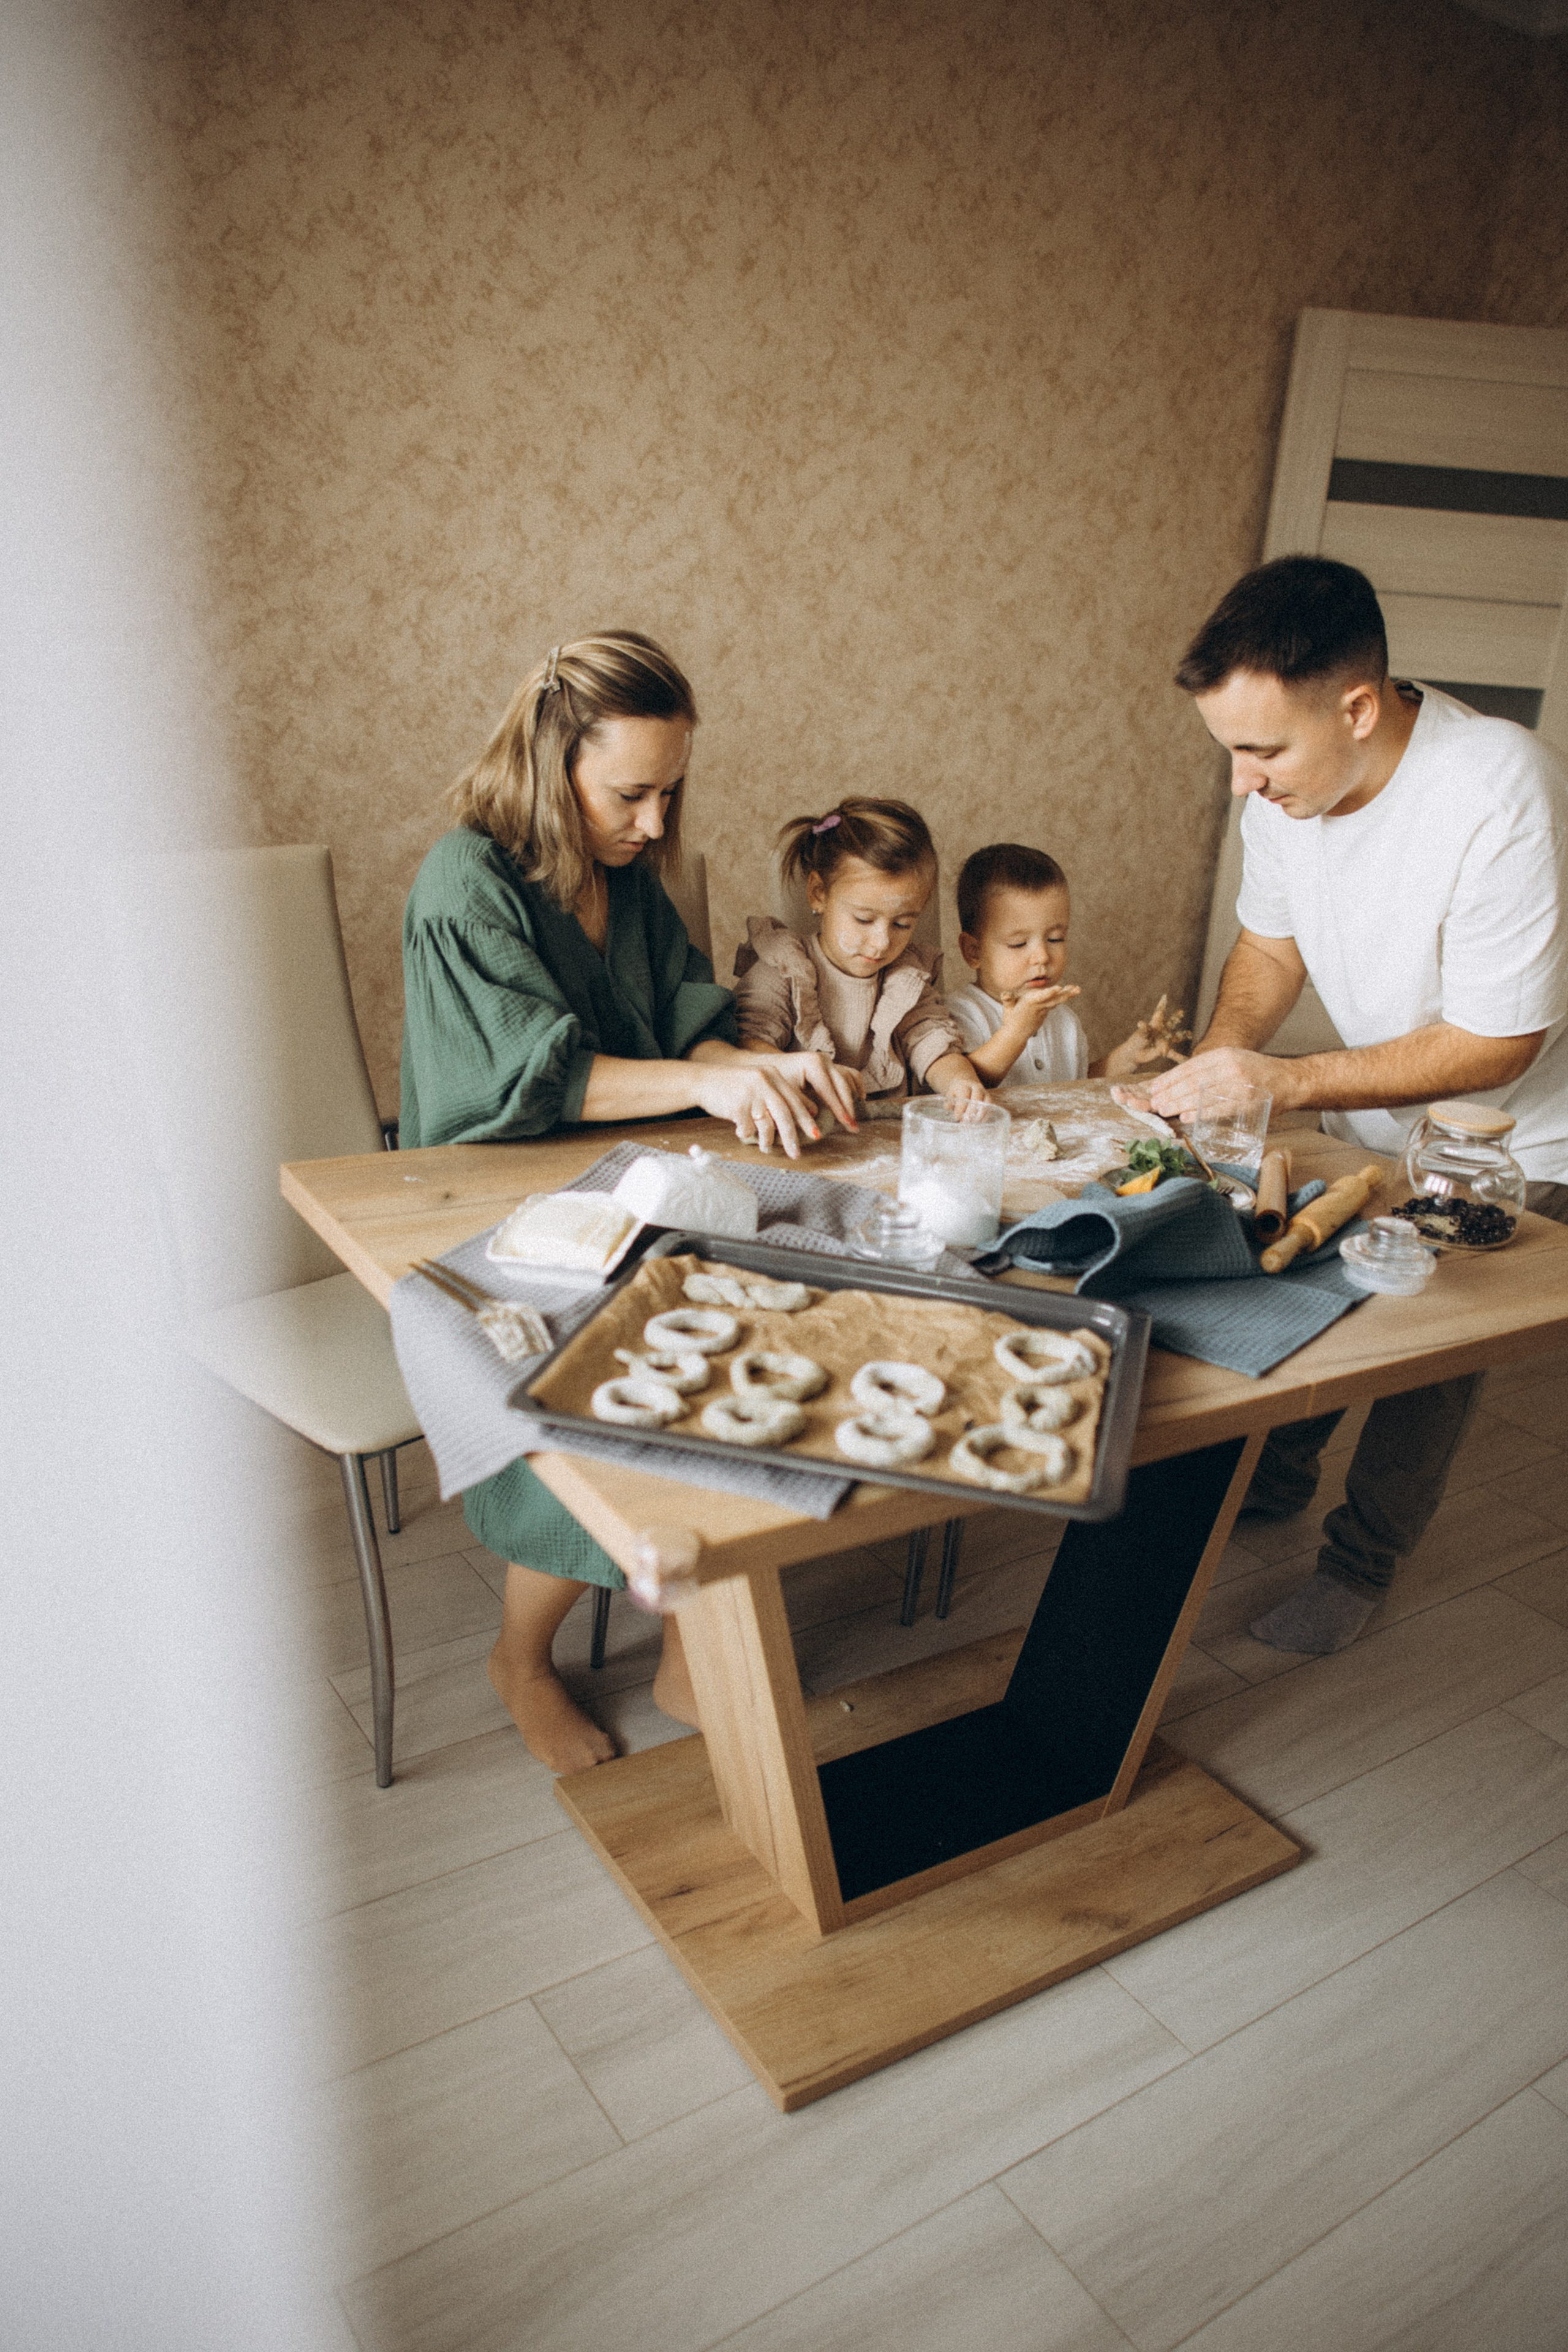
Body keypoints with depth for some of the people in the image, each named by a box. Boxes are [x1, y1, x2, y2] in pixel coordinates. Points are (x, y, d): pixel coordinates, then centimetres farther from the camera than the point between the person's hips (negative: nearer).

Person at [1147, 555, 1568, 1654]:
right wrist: (1224, 1050, -18)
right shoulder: (1286, 779, -16)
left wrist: (1285, 1080, -34)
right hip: (1373, 1115, 6)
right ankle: (1276, 1478, 40)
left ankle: (1363, 1562, 26)